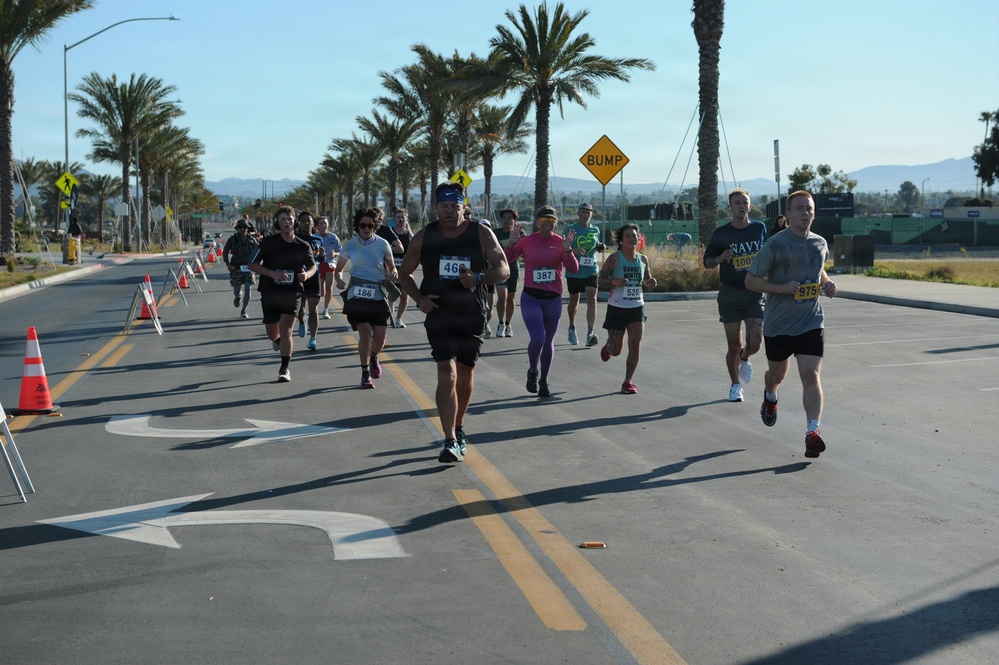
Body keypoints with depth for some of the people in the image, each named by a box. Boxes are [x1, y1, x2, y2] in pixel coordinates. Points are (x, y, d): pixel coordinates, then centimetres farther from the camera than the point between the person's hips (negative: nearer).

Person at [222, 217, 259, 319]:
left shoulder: (252, 240, 3)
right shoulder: (232, 239, -2)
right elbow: (225, 252, 4)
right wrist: (227, 264, -8)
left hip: (248, 268, 1)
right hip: (236, 267, -1)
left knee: (247, 290, -8)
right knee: (236, 290, 1)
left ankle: (243, 311, 6)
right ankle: (236, 296, 41)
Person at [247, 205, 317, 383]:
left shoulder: (303, 246, 0)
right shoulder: (268, 243, -6)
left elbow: (313, 266, 14)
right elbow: (252, 264, -4)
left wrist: (307, 274, -10)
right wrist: (273, 274, -18)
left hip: (292, 293, -1)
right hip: (270, 293, 1)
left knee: (285, 330, -14)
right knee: (272, 334, 12)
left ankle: (284, 369, -2)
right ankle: (278, 340, 51)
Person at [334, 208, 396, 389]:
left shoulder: (382, 244, 2)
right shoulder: (350, 246, 2)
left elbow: (391, 267, 11)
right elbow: (339, 269, 13)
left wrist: (393, 274, -12)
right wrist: (339, 280, -8)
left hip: (378, 294, 1)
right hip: (357, 293, -1)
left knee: (380, 338, -2)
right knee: (364, 331, -14)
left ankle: (373, 357, 34)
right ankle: (365, 374, -1)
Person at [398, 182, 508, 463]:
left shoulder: (481, 234, -2)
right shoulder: (424, 237, 0)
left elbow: (503, 269, -3)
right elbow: (405, 274, 9)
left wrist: (478, 278, -23)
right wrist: (419, 298, -9)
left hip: (473, 315, 2)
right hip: (439, 314, -1)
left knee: (465, 375, 14)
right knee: (446, 374, -15)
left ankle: (458, 429, 36)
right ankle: (450, 441, -17)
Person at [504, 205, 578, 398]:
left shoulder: (560, 242, 1)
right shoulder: (526, 241, -2)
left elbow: (573, 269, -5)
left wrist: (567, 249, -19)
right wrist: (511, 243, -16)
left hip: (553, 299, 2)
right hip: (531, 297, -2)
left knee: (548, 341, 10)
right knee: (538, 338, -17)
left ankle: (544, 381, 26)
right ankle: (532, 371, 12)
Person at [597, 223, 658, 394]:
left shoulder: (643, 259, 4)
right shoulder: (614, 259, -9)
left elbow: (647, 280, 18)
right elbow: (600, 280, -9)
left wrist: (651, 282, -5)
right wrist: (614, 281, -28)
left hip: (637, 308, 3)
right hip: (617, 308, -3)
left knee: (635, 344, -11)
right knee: (616, 350, 4)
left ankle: (628, 381, 1)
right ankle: (608, 346, 42)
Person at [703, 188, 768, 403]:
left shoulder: (760, 228, 5)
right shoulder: (721, 233, -2)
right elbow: (707, 261, 4)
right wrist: (720, 258, -16)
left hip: (755, 293, 1)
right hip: (730, 294, -1)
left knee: (755, 343, -9)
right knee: (734, 346, 2)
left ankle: (744, 359, 27)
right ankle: (735, 385, 21)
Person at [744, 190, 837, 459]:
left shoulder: (820, 243, 5)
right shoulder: (775, 245, -11)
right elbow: (751, 280, -9)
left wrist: (827, 283, 3)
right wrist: (782, 288, -22)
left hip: (811, 322, 2)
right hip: (778, 323, -2)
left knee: (811, 375, -13)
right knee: (777, 373, 18)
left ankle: (812, 432, -17)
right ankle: (770, 398, 54)